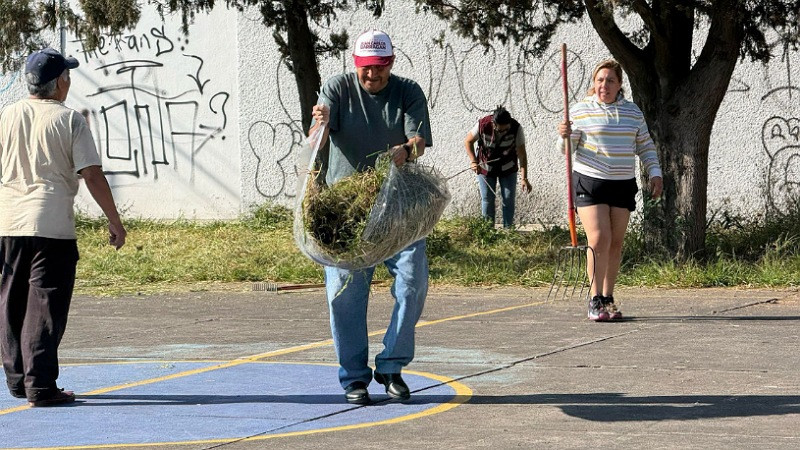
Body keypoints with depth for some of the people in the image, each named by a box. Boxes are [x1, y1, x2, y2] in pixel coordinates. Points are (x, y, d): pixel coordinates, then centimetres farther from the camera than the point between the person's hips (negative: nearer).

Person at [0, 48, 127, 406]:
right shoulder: (69, 120, -5)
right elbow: (92, 176, -9)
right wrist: (115, 222, -2)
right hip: (53, 227, -4)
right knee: (45, 306, -4)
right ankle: (40, 387, -7)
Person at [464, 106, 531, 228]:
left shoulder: (516, 128, -27)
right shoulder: (482, 125, -29)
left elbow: (522, 154, -22)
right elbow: (468, 141, -9)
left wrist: (524, 178, -27)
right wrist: (473, 161, -20)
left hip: (508, 168, 0)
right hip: (486, 167, 0)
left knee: (509, 199, 0)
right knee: (487, 199, 2)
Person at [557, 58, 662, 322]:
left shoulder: (633, 112, 9)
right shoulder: (580, 110, -1)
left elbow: (645, 146, 16)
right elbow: (568, 149, 2)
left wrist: (655, 173, 5)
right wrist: (564, 136, -20)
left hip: (623, 184, 4)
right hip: (589, 182, -4)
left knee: (615, 244, 5)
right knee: (599, 240, -15)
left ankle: (608, 298, 15)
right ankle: (595, 300, -8)